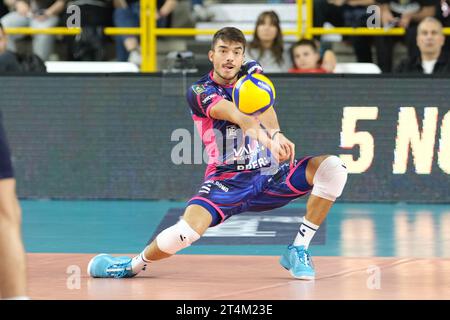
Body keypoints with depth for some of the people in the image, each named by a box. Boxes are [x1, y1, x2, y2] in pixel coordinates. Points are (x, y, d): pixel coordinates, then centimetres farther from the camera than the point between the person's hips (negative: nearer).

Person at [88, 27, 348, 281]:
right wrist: (267, 138, -49)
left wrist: (277, 134, -41)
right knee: (187, 230, -30)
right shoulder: (199, 92, -7)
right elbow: (238, 117, -29)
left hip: (271, 176, 4)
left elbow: (264, 107, -18)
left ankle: (298, 251, -6)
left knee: (332, 167, -17)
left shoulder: (253, 73, 5)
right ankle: (135, 264, 3)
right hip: (228, 181, -4)